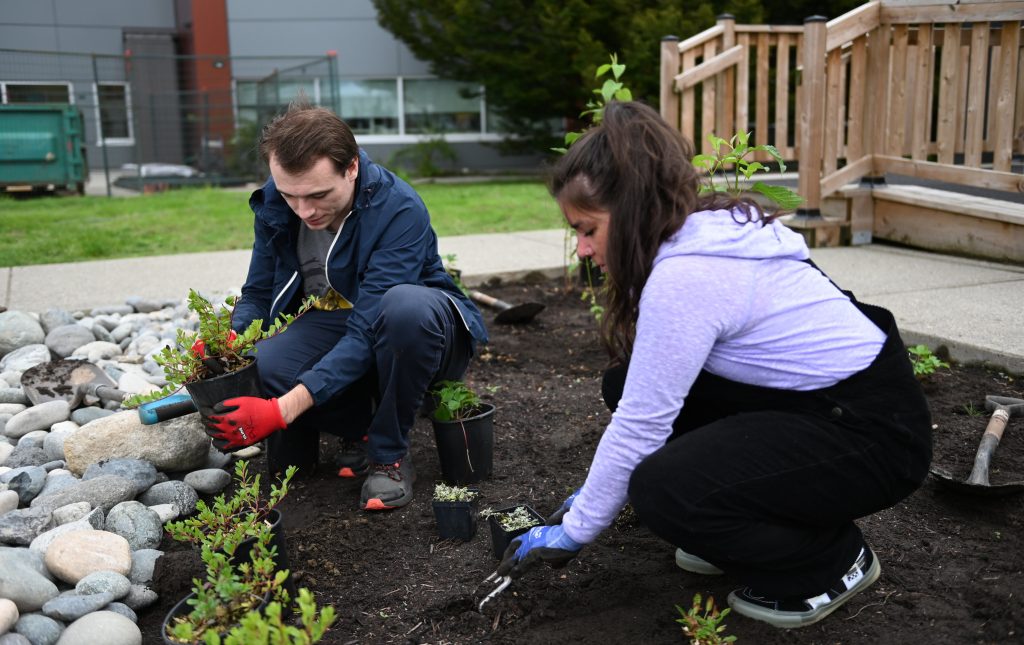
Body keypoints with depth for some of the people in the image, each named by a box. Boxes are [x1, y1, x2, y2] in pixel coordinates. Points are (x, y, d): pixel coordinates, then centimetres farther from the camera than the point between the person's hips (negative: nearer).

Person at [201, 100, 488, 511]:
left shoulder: (400, 211, -29)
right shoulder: (275, 204, -10)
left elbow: (367, 332, -34)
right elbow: (258, 295, -1)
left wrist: (283, 410, -42)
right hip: (330, 326, 4)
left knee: (406, 305, -41)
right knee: (265, 363, -29)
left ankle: (390, 455, -17)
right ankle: (360, 429, 1)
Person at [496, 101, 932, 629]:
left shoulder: (685, 275, -26)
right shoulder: (709, 230, 3)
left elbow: (640, 426, -20)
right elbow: (646, 401, 10)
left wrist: (575, 531, -6)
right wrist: (592, 493, 11)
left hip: (872, 429, -9)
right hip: (815, 396, 9)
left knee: (662, 490, -24)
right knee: (628, 383, 2)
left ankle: (832, 558, 1)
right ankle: (742, 528, 16)